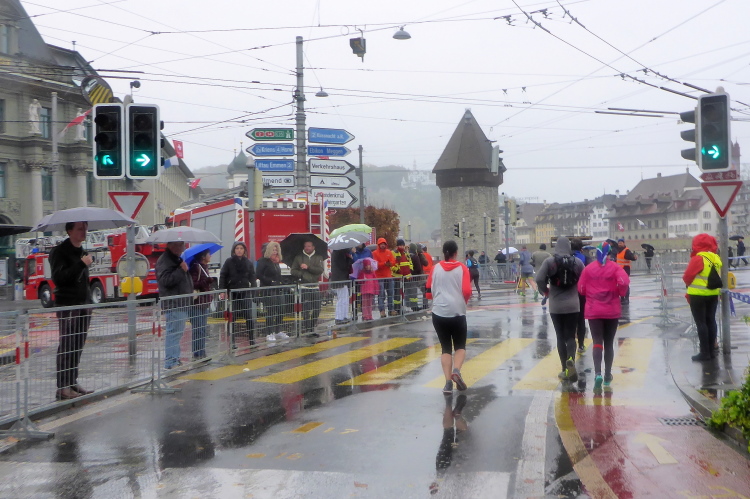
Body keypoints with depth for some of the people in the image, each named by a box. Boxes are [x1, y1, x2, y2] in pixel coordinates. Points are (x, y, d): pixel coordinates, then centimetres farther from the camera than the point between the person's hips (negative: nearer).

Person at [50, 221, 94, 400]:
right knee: (66, 346, -8)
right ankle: (63, 387, -6)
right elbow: (59, 277, -19)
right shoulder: (59, 251, -7)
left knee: (78, 346, 8)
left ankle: (73, 383, 15)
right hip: (67, 305, -7)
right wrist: (81, 264, -23)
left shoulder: (82, 251, 17)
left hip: (83, 305, 8)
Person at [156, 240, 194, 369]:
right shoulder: (164, 261, -12)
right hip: (173, 304, -10)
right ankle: (171, 362, -9)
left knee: (177, 333, 15)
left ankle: (175, 360, 22)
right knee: (174, 332, -11)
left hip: (182, 304, 10)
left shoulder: (178, 259, 22)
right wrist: (181, 270, -24)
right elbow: (166, 280, -25)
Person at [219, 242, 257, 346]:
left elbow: (252, 277, 9)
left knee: (249, 317, -2)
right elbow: (222, 276, -2)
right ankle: (232, 341, 7)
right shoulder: (229, 262, 1)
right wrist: (222, 291, -12)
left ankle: (252, 340, 4)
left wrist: (253, 289, -2)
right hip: (232, 293, -2)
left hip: (245, 292, 2)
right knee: (232, 317, 1)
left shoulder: (248, 262, 8)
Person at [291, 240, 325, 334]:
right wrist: (302, 274, -11)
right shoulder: (298, 257, 9)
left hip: (315, 287, 2)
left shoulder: (319, 257, 10)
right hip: (304, 287, -2)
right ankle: (306, 329, -3)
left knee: (316, 309, 5)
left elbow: (320, 270, -4)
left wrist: (308, 267, -12)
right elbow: (293, 271, 6)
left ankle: (312, 328, 19)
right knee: (306, 309, -9)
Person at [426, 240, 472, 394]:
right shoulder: (462, 268, -2)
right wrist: (463, 302, 12)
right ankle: (456, 370, -13)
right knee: (460, 346, 14)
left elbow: (429, 292, 7)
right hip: (457, 312, -2)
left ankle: (448, 382, 0)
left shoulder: (436, 268, 4)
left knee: (446, 347, 11)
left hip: (439, 312, 2)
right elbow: (467, 291, -8)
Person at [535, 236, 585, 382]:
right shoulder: (577, 262, -1)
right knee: (571, 336, 6)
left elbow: (539, 279, -16)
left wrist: (545, 291, 3)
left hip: (555, 306, -1)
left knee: (561, 337, 9)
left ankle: (565, 370, 9)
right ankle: (571, 360, -24)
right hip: (573, 305, 1)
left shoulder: (549, 262, -6)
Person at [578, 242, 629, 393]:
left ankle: (598, 373, -24)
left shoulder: (588, 268, -1)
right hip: (612, 311, 0)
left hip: (593, 311, 0)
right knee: (609, 343, 13)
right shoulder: (615, 267, -4)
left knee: (597, 342, -3)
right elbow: (624, 282, -20)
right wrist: (620, 293, 1)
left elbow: (581, 289, 0)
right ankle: (608, 376, 20)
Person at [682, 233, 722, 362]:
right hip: (713, 294, 7)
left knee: (701, 323, -2)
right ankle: (712, 350, 18)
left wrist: (690, 284, 8)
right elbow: (719, 276, 14)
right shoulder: (716, 258, 4)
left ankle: (705, 352, -1)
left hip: (698, 295, -7)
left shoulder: (698, 258, -16)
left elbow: (687, 277, -11)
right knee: (711, 321, 13)